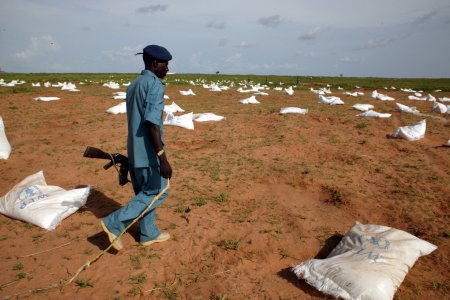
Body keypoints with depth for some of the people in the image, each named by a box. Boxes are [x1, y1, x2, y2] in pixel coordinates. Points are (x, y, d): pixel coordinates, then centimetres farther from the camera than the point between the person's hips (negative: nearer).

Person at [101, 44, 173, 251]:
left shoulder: (133, 85, 14)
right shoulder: (155, 85, -14)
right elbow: (152, 123, -25)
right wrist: (162, 158, -27)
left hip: (134, 150, 9)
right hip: (149, 151, -9)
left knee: (144, 192, 16)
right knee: (157, 193, 3)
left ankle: (149, 234, 27)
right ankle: (115, 223, 2)